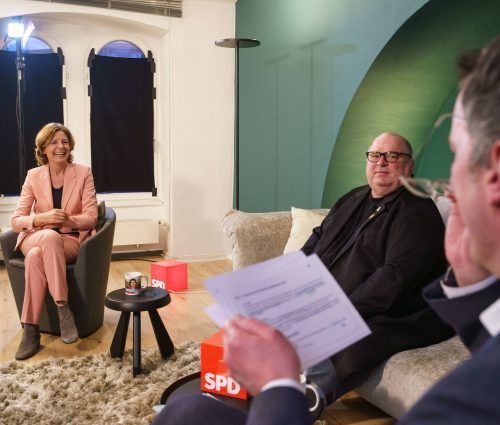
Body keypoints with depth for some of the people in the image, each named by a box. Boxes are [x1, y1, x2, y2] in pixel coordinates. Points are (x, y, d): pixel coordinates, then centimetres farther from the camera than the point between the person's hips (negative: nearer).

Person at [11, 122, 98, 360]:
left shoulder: (83, 173, -1)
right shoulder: (34, 176, 2)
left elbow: (91, 218, -6)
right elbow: (16, 221, -3)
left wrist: (69, 220, -26)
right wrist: (43, 218, -24)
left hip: (71, 241, -1)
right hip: (36, 238, 1)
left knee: (36, 256, -34)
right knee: (51, 236, -36)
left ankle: (30, 330, -27)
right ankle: (63, 308, -33)